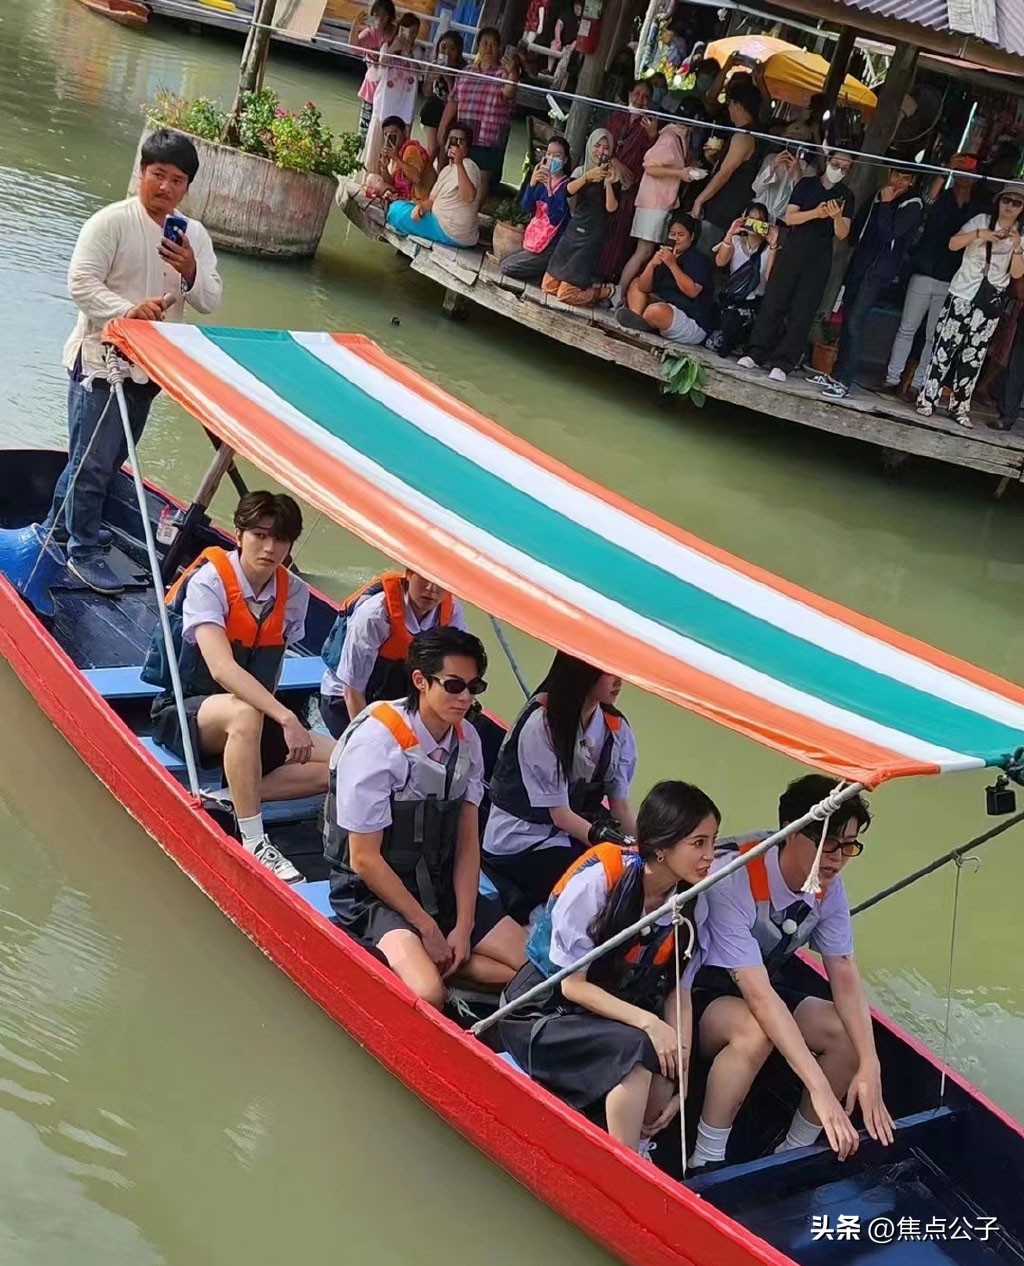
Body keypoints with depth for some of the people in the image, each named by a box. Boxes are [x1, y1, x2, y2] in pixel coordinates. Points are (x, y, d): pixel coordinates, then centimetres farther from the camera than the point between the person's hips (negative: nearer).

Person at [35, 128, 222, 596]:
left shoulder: (194, 235, 4)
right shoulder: (111, 221, -14)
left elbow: (211, 301, 0)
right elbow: (81, 283, -19)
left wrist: (191, 273, -21)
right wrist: (129, 310, -33)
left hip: (149, 367, 7)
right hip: (101, 361, -7)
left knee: (109, 458, 18)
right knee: (94, 461, -3)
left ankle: (56, 526, 36)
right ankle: (84, 552, 9)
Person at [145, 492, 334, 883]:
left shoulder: (295, 593, -2)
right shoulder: (209, 582, -19)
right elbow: (221, 667, -34)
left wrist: (274, 714, -8)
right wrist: (286, 718, -42)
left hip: (253, 714, 6)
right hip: (185, 712, -6)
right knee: (244, 713, -40)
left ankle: (228, 798, -19)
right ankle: (253, 844, -35)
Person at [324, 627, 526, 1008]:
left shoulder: (467, 739, -2)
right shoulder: (376, 742, -21)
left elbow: (467, 843, 2)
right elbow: (364, 859, -18)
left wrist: (463, 927, -7)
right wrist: (427, 927, -14)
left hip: (440, 886, 7)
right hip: (374, 891, -7)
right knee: (428, 994, -32)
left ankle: (435, 960, -1)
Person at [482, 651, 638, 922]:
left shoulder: (616, 727, -1)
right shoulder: (541, 724, -19)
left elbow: (620, 807, 1)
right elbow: (560, 815, -18)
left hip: (575, 836, 7)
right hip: (520, 842, -7)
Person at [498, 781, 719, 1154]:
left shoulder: (693, 905, -8)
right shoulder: (598, 880, -24)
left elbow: (678, 993, -2)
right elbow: (572, 985, -20)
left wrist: (680, 1068, -14)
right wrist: (647, 1023, -29)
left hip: (616, 1015, 6)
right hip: (547, 1011, -5)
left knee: (665, 1074, -24)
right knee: (635, 1051, -32)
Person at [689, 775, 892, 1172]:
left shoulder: (828, 886, -10)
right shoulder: (735, 881, -33)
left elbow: (844, 975, -8)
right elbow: (758, 995, -37)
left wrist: (869, 1066, -24)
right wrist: (820, 1089, -41)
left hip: (762, 986, 7)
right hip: (697, 993, -7)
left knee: (850, 1034, -15)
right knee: (755, 1031, -37)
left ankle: (793, 1154, 1)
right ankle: (705, 1164, -22)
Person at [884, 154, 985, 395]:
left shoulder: (979, 210, 6)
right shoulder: (940, 198, 6)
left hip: (952, 282, 0)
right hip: (924, 274, 0)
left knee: (934, 337, 4)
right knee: (907, 329, 3)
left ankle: (918, 384, 10)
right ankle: (892, 378, 10)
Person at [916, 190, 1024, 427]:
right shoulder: (982, 221, 2)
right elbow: (953, 244, -8)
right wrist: (979, 234, -21)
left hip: (990, 302, 2)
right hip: (962, 294, -2)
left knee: (973, 355, 3)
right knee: (945, 346, -5)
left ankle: (960, 407, 6)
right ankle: (927, 399, -1)